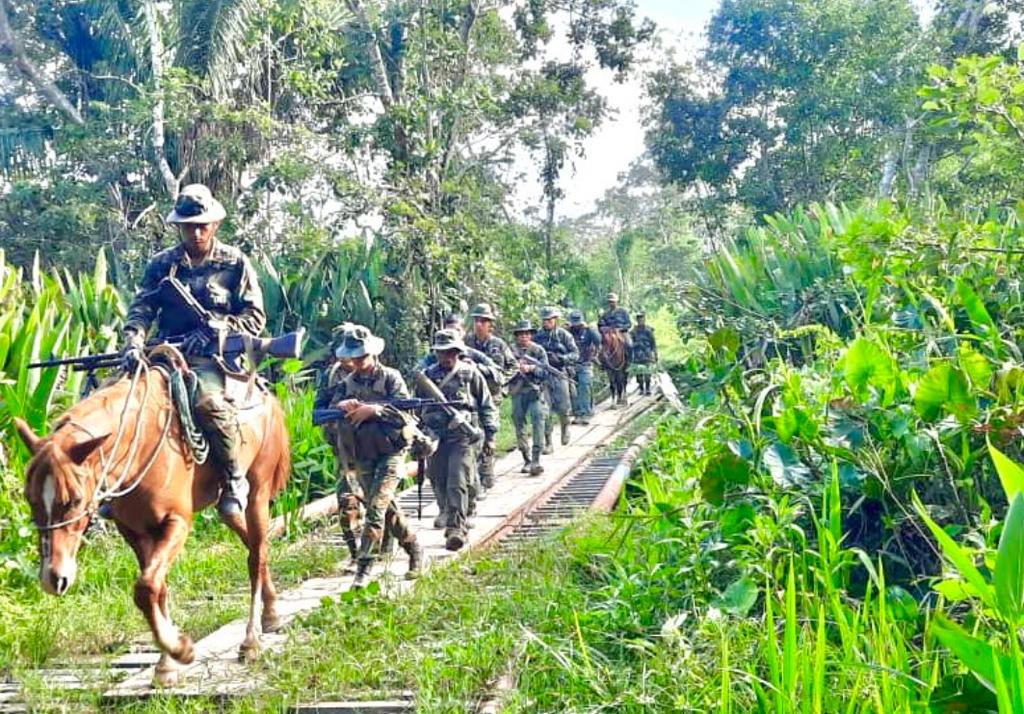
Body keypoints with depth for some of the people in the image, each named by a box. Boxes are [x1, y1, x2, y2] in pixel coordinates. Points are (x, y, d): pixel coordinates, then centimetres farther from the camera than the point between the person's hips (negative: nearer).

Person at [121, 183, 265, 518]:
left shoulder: (236, 263, 5)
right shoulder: (162, 264, 12)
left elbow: (255, 318, 3)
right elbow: (141, 308, 2)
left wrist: (216, 331, -13)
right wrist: (133, 342, -19)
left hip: (212, 356, -4)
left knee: (208, 401, -36)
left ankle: (235, 480, -15)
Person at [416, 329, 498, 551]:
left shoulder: (471, 374, 2)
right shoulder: (427, 376, 9)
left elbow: (487, 406, 7)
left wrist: (490, 435, 3)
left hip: (462, 436, -4)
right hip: (435, 438, 4)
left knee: (458, 483, -14)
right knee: (440, 486, 7)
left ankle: (457, 529, -16)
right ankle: (448, 520, 22)